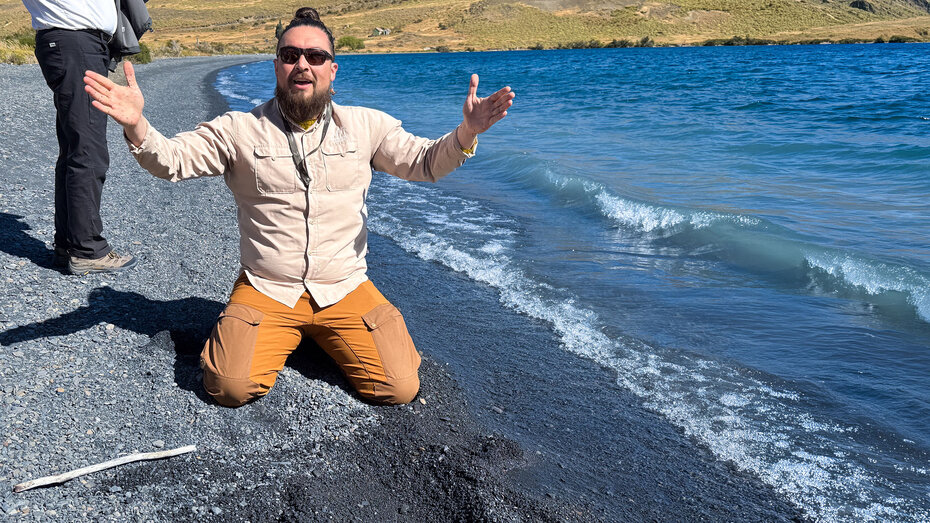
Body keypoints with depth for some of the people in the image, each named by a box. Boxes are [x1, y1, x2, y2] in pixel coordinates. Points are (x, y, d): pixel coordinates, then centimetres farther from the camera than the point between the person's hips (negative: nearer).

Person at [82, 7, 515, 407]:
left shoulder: (364, 126, 4)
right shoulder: (239, 131, 0)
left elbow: (425, 162, 5)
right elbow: (171, 160, -3)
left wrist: (466, 132, -15)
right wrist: (136, 125, -25)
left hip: (346, 290, 1)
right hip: (266, 290, -1)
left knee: (401, 388, -11)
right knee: (230, 387, -20)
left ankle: (325, 334, 17)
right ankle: (284, 336, 13)